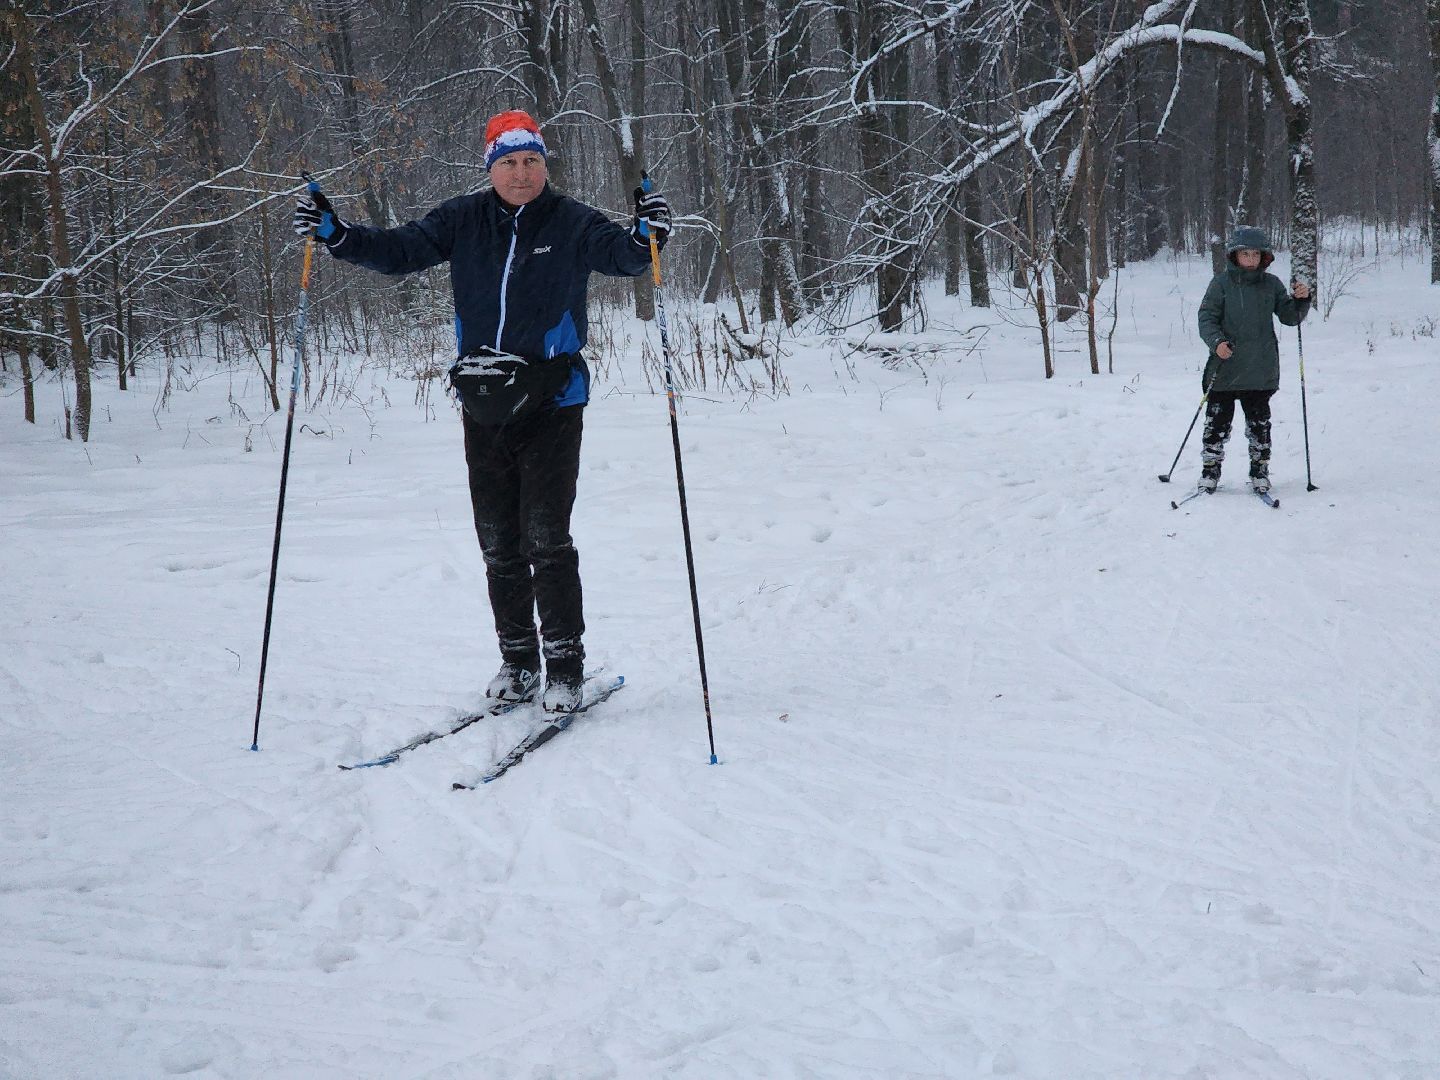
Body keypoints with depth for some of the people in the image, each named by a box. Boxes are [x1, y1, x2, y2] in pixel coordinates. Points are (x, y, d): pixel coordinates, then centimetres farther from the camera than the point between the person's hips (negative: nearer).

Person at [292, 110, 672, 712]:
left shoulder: (571, 224, -2)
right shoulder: (463, 221, 6)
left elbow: (619, 256, -14)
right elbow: (399, 251, 7)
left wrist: (644, 237, -35)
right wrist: (334, 233, -6)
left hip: (551, 406, -4)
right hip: (483, 407, 4)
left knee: (546, 538, -8)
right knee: (498, 543, 9)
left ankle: (564, 667, 1)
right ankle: (517, 662, 21)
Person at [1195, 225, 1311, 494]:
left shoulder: (1271, 284, 7)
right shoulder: (1222, 283, 0)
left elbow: (1289, 317, 11)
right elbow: (1207, 317, -3)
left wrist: (1301, 300, -8)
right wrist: (1217, 341, -19)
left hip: (1261, 370, 2)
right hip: (1225, 369, -2)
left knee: (1259, 424, 8)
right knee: (1217, 422, 1)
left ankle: (1260, 472, 19)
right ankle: (1210, 472, 11)